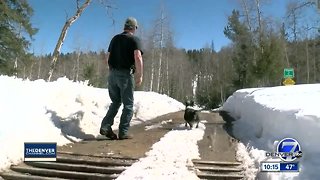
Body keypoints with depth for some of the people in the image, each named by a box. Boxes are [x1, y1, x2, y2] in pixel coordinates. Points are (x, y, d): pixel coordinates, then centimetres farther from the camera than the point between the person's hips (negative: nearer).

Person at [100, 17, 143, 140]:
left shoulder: (115, 38, 15)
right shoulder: (135, 39, -3)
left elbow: (107, 57, 19)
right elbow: (138, 58, -18)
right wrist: (140, 75, -12)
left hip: (112, 74, 6)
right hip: (126, 74, -5)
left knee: (115, 102, 17)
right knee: (128, 105, 4)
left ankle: (105, 126, 5)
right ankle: (123, 133, 3)